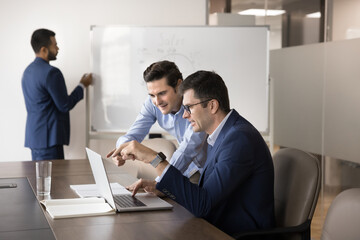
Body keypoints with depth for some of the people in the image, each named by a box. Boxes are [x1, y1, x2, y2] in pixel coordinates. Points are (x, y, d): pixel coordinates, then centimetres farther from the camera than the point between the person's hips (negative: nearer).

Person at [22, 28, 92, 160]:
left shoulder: (28, 70, 13)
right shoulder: (51, 72, -17)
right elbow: (65, 106, -13)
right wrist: (82, 85, -2)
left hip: (33, 136, 10)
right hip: (48, 138, -10)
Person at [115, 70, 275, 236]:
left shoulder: (240, 138, -22)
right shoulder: (220, 136, 10)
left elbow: (201, 205, -26)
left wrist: (154, 159, -25)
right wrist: (160, 187, 5)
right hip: (217, 228, 8)